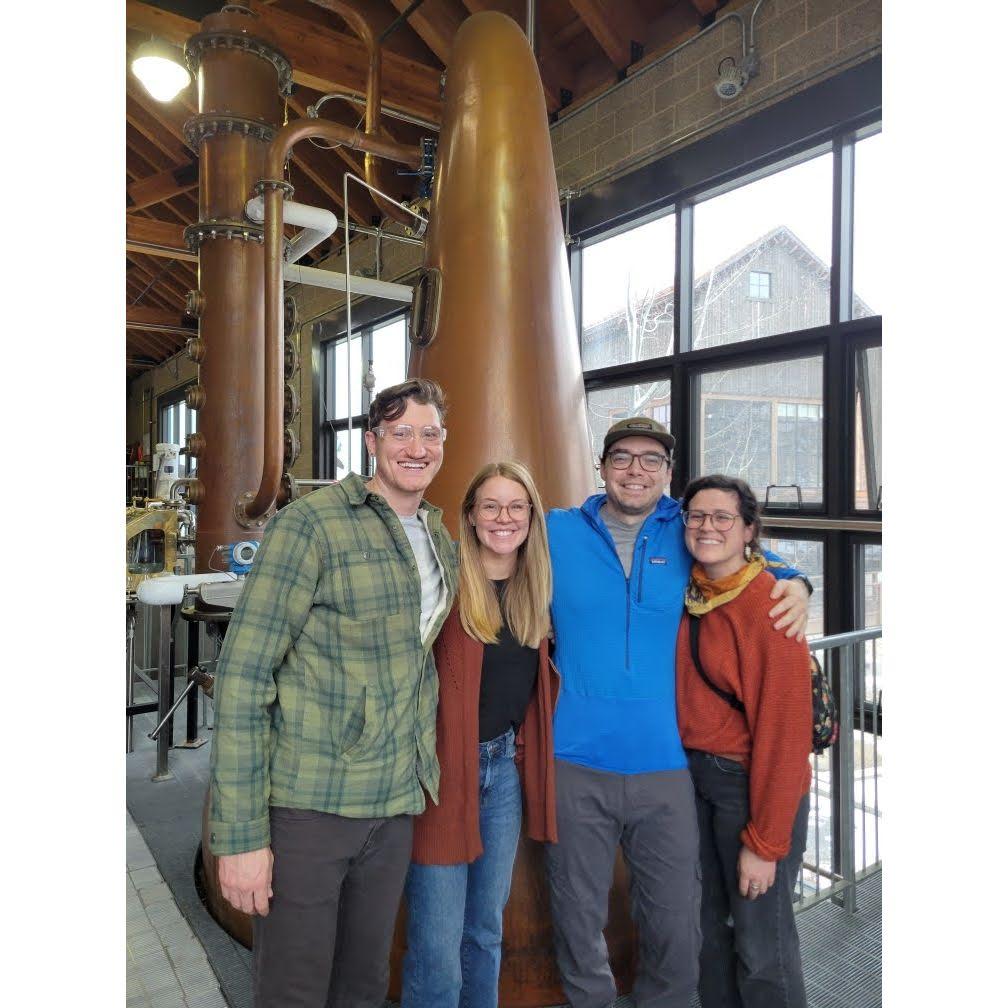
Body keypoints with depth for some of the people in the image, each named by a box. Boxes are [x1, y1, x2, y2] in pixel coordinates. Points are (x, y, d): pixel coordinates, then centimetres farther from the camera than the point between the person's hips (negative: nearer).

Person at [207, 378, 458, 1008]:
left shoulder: (443, 541, 8)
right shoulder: (312, 524, -13)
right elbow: (242, 675, -15)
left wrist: (422, 773, 11)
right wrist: (241, 833, -16)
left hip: (395, 805, 6)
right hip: (306, 807, -6)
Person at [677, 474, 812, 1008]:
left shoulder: (770, 607, -19)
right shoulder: (690, 594, 0)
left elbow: (785, 729, -18)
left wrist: (764, 841, -15)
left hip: (753, 782, -6)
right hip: (692, 772, 6)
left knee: (760, 943, 8)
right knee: (704, 927, 19)